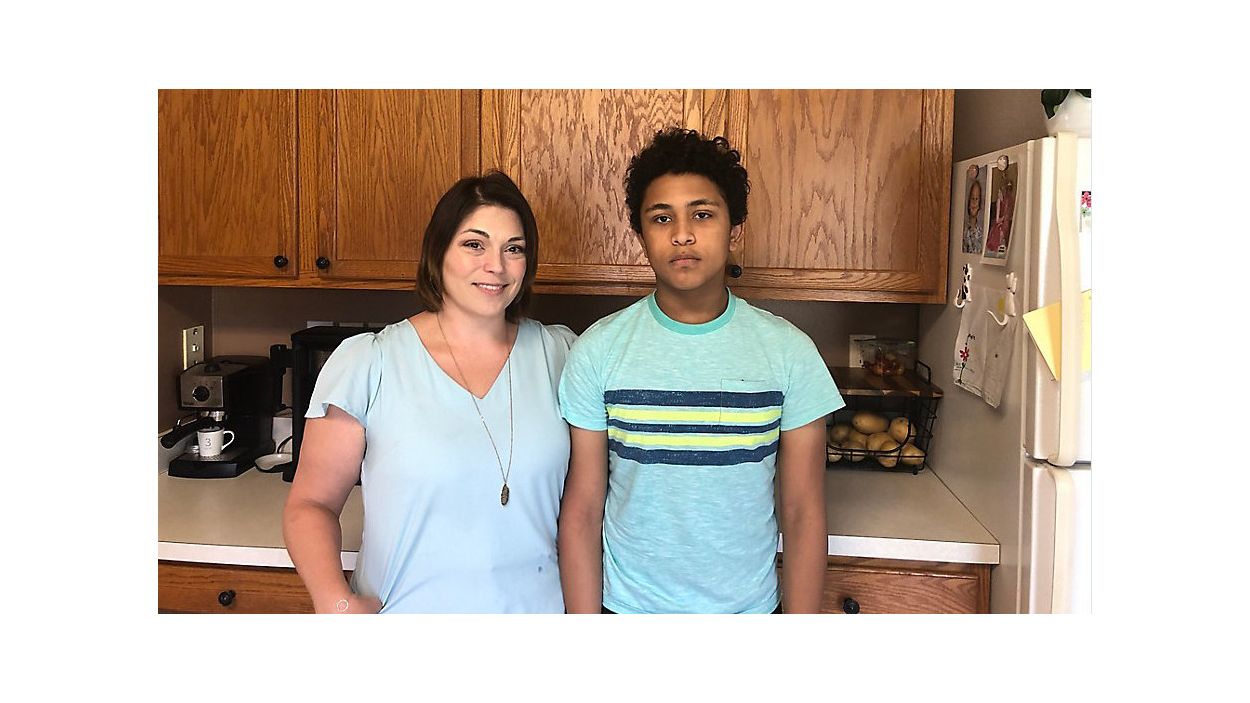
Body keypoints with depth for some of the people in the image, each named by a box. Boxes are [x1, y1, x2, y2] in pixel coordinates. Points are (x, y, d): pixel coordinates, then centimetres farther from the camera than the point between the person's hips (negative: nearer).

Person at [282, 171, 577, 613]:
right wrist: (336, 601, -24)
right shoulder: (365, 362, -11)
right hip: (406, 613, -2)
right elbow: (310, 503, -7)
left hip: (536, 608, 3)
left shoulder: (558, 353, -2)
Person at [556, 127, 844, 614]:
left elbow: (803, 514, -5)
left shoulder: (789, 351, -8)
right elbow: (582, 512, -7)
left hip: (749, 606, 1)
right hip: (627, 607, 0)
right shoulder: (597, 351, -9)